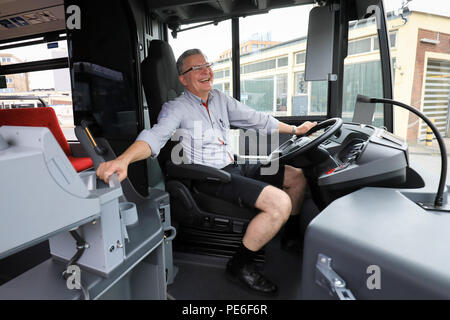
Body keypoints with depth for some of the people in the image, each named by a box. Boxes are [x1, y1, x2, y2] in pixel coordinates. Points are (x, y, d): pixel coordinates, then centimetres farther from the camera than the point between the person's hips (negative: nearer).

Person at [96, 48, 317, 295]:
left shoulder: (220, 99, 14)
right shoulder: (177, 108, -5)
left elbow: (256, 119, 19)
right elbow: (155, 136, -23)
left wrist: (295, 129, 24)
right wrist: (122, 160, -43)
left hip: (234, 167, 8)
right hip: (211, 178, -8)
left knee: (297, 177, 9)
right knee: (280, 203, -24)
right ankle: (239, 266, -5)